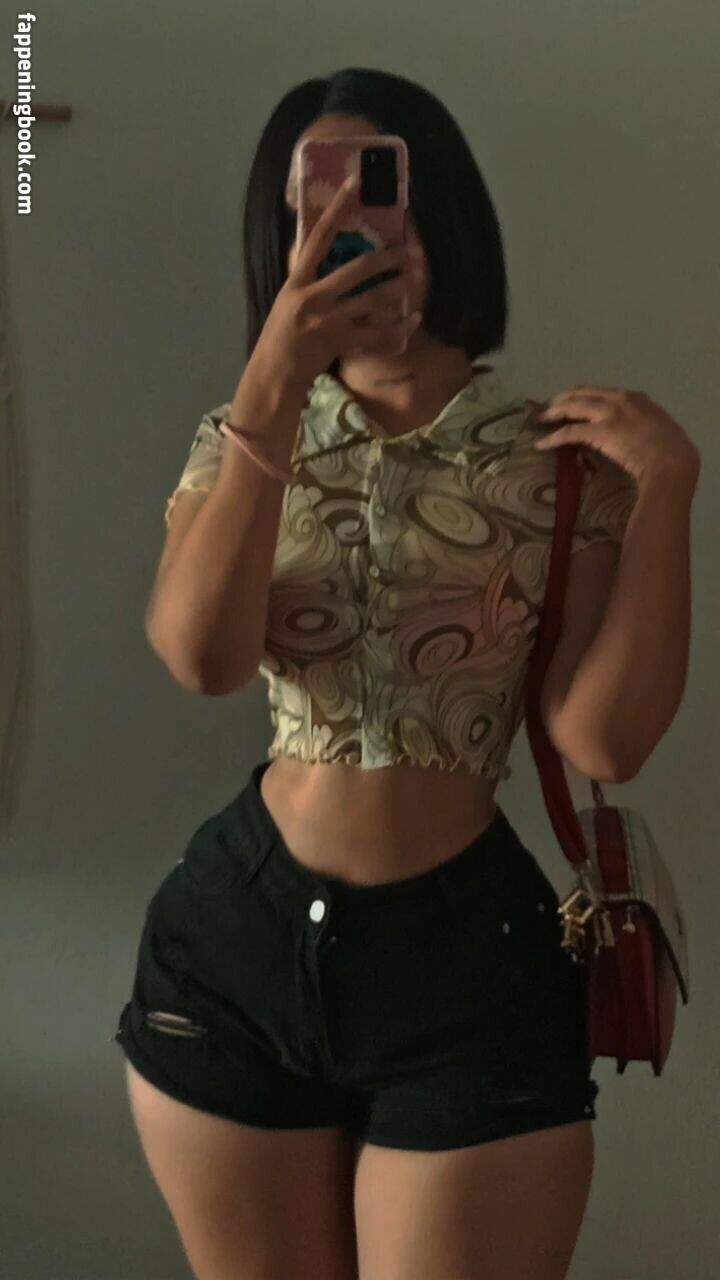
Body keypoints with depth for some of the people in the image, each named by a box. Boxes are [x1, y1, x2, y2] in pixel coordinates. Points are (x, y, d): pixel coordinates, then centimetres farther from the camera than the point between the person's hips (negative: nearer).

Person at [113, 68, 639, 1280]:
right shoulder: (246, 444, 2)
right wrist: (275, 380, -22)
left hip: (465, 960, -2)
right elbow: (203, 657, -17)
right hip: (237, 944, 3)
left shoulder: (555, 461, -4)